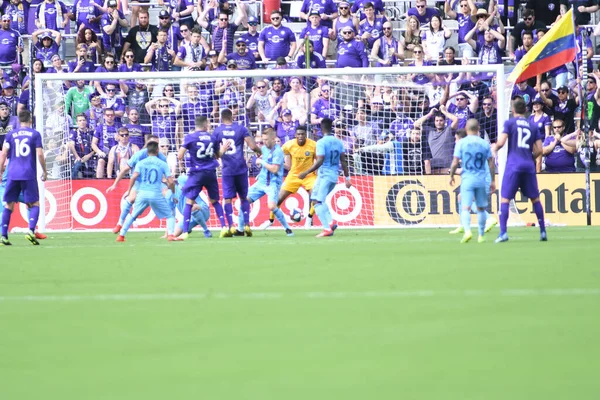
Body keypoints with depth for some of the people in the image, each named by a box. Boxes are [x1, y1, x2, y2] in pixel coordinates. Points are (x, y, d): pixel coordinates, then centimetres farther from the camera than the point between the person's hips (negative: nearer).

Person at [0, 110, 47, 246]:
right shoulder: (35, 134, 2)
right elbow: (40, 154, -4)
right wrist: (44, 171, 7)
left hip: (13, 174, 2)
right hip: (29, 174, -2)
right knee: (34, 204, 7)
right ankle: (31, 231, -14)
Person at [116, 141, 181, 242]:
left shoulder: (141, 163, 9)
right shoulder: (163, 164, 6)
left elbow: (134, 177, -5)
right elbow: (171, 181, 1)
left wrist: (129, 190, 5)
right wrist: (173, 193, 17)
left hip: (142, 194, 2)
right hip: (157, 195, -2)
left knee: (132, 216, 20)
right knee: (170, 215, 11)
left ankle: (121, 235, 15)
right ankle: (171, 235, -10)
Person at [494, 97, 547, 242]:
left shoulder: (510, 123, 2)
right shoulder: (533, 127, 12)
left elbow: (501, 143, -8)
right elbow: (539, 150, 9)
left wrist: (495, 147, 14)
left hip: (513, 165, -3)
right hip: (529, 165, 3)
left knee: (505, 198, -3)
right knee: (535, 198, 15)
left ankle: (503, 233, -14)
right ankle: (543, 232, 17)